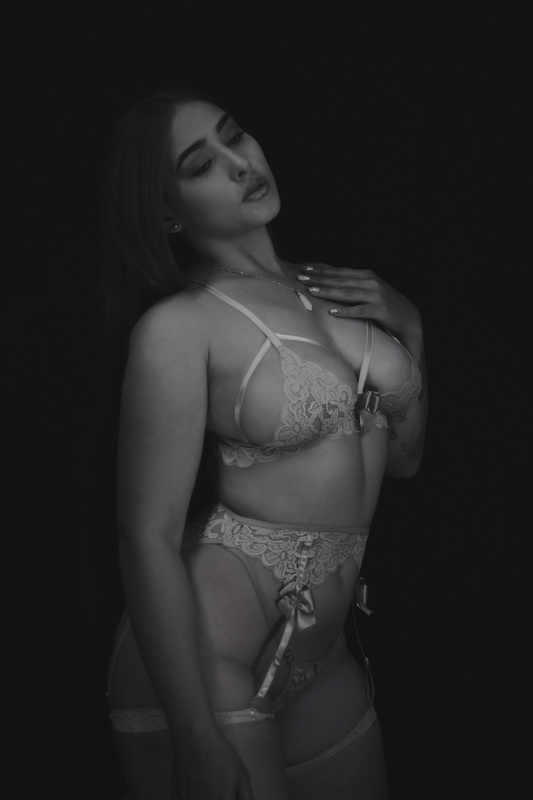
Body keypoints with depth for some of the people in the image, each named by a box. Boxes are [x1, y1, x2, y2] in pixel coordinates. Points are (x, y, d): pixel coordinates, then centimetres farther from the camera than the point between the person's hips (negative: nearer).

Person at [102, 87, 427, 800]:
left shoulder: (331, 289, 5)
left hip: (318, 659, 6)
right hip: (200, 658, -6)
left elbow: (403, 458, 15)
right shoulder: (177, 326, -13)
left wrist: (409, 328, 1)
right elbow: (149, 539, -17)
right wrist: (196, 739, -20)